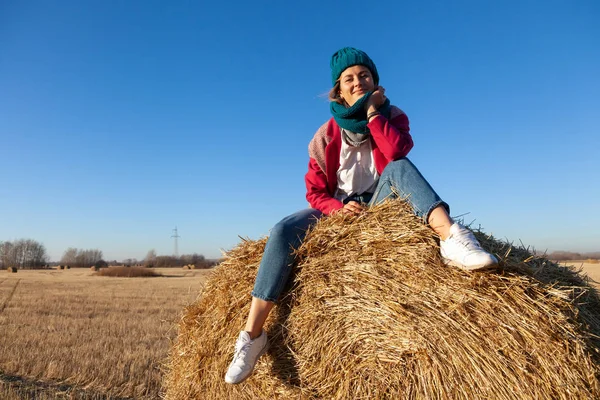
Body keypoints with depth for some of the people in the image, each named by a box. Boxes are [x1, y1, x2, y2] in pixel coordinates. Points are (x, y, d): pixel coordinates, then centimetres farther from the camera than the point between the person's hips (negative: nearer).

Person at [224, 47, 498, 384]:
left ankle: (452, 239, -50)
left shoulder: (392, 116, 1)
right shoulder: (326, 135, -1)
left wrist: (372, 112, -17)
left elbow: (398, 153, -22)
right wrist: (339, 207, -20)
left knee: (399, 168, -29)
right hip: (338, 211, 1)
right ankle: (252, 336, -25)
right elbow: (315, 192, -1)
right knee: (284, 231, -25)